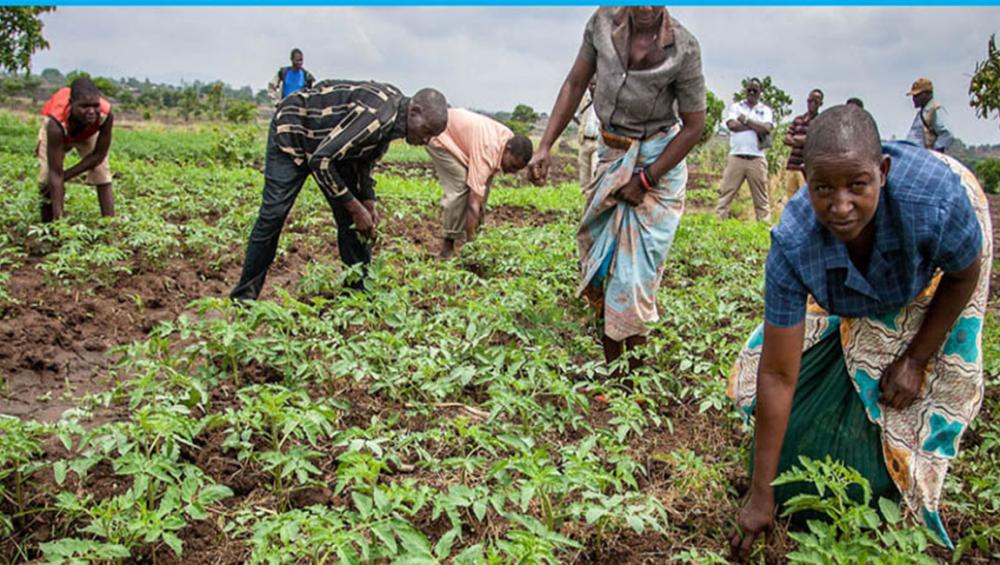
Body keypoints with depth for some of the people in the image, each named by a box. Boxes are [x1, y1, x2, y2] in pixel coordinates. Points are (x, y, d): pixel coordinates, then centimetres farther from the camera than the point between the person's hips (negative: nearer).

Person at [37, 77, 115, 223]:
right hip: (60, 129, -2)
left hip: (89, 132, 2)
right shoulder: (56, 123, -46)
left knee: (102, 176, -7)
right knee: (48, 178, -11)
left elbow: (99, 155, -25)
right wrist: (58, 217, -46)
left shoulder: (106, 115, -42)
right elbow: (55, 174, -43)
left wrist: (65, 176, -24)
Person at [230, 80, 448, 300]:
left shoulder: (395, 114, -8)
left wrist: (368, 203, -6)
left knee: (351, 219, 0)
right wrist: (356, 208, -28)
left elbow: (366, 157, 6)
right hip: (292, 132, -8)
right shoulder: (377, 116, -37)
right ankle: (244, 296, 0)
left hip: (330, 142, 8)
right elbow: (320, 160, -35)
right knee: (273, 213, -12)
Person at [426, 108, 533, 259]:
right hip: (438, 134, -9)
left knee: (483, 185, 1)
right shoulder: (486, 153, -38)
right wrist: (470, 240, -40)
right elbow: (474, 203, -40)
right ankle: (448, 244, -12)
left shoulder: (510, 139, -11)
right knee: (460, 187, -21)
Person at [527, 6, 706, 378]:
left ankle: (633, 375, 9)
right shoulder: (604, 20, -8)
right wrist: (546, 146, -8)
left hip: (658, 162, -4)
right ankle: (610, 368, 21)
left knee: (636, 267, -5)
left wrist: (644, 180, -14)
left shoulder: (683, 48, -18)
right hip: (611, 154, 5)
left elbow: (694, 126, -12)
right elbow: (575, 84, 0)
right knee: (600, 256, 7)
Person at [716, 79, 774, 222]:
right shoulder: (735, 107, 11)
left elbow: (766, 129, -8)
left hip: (757, 159, 0)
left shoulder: (766, 110, 11)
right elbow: (732, 125, -8)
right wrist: (757, 127, -5)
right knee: (725, 193, -3)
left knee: (761, 197, 3)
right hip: (736, 157, 0)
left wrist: (745, 120, -5)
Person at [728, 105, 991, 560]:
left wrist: (916, 359, -15)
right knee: (809, 375, 2)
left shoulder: (937, 198, -45)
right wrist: (761, 497, -31)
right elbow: (778, 375, -36)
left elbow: (965, 276, -18)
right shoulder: (792, 246, -41)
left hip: (931, 275, -1)